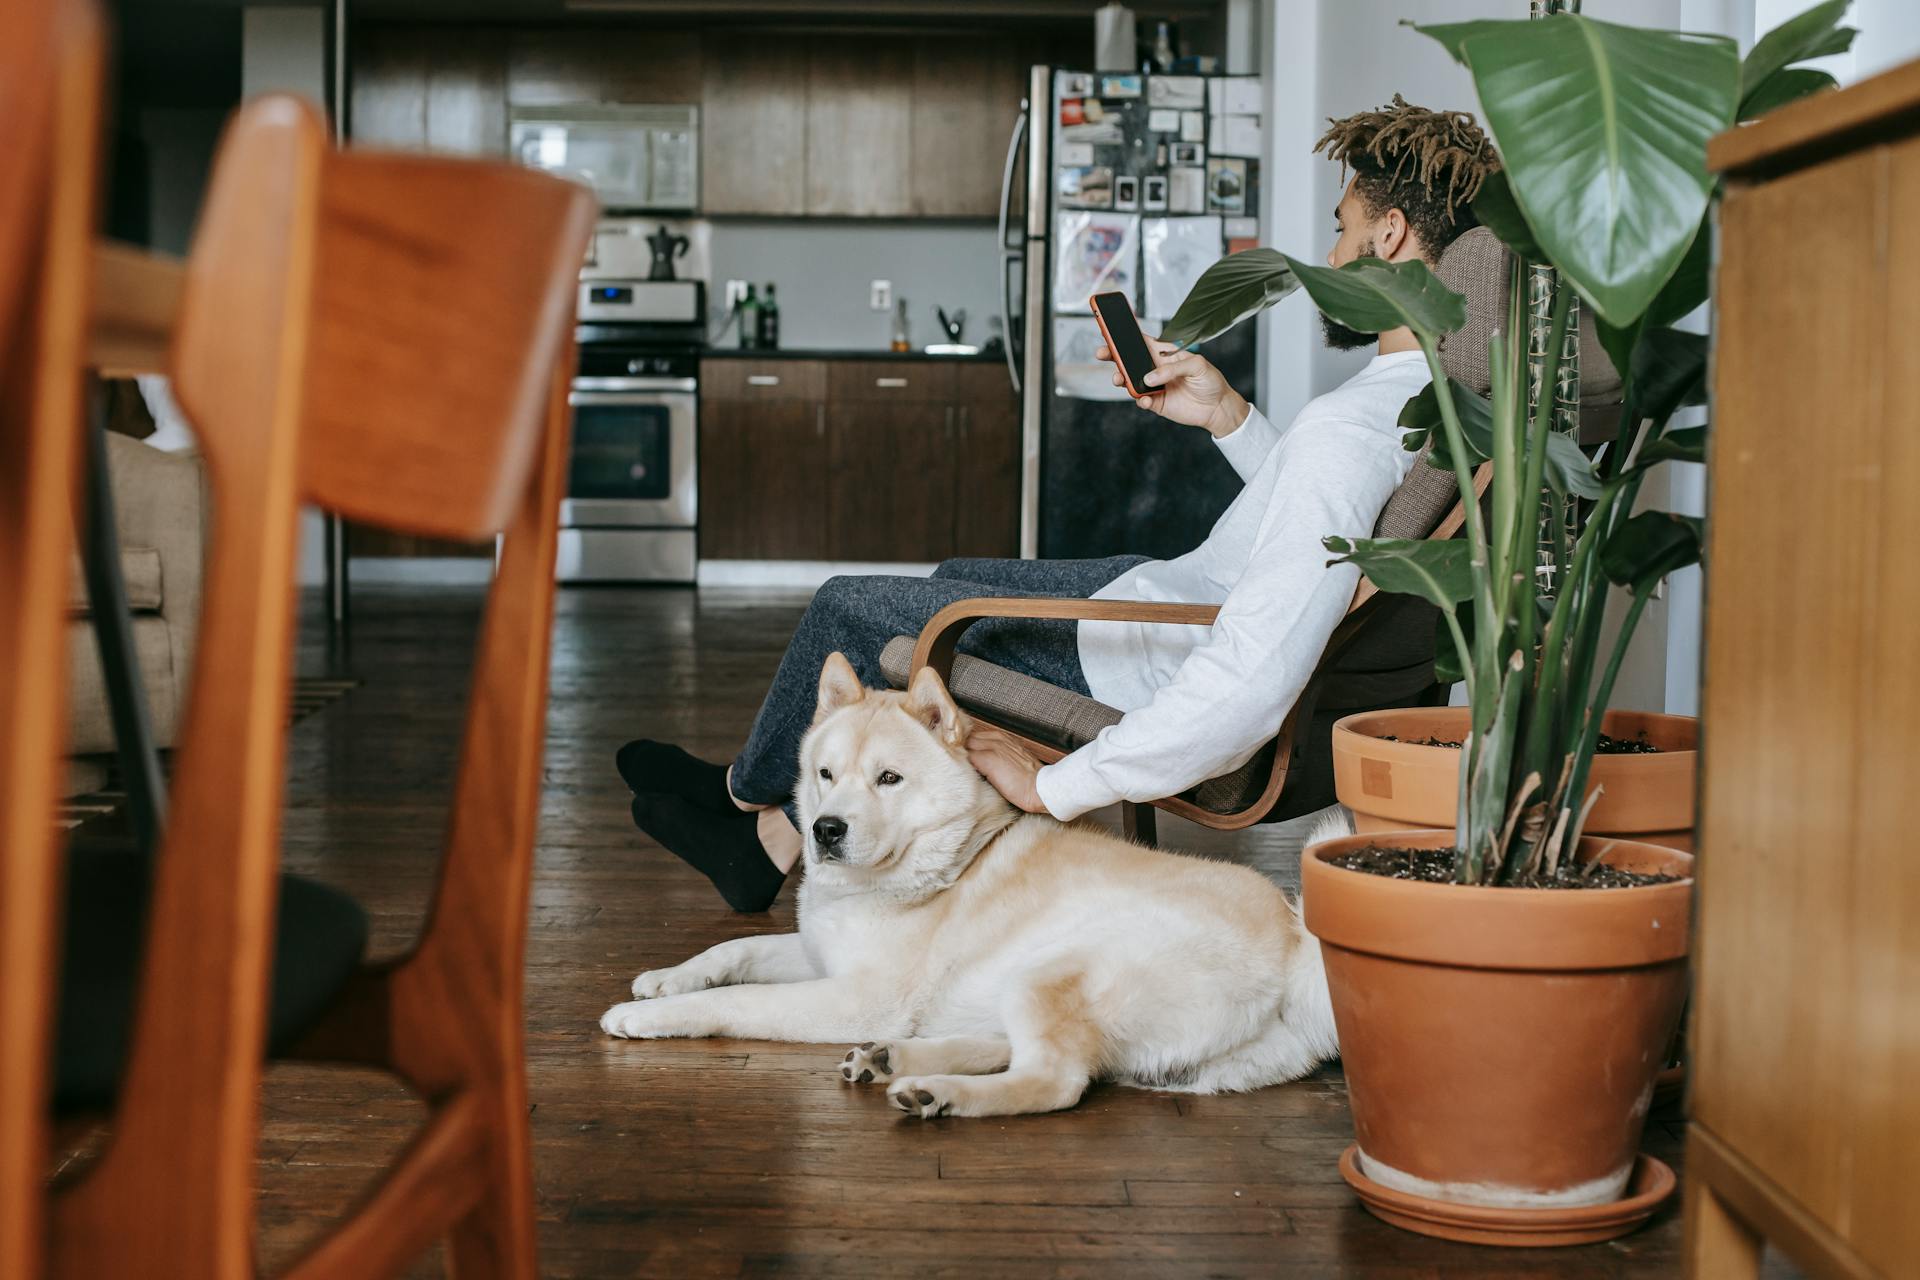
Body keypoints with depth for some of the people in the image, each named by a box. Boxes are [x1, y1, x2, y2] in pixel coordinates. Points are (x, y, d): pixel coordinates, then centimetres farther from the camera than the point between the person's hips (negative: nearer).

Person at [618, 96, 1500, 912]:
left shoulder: (1348, 430, -36)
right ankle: (774, 839, 32)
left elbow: (1247, 685, -43)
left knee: (847, 608, 5)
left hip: (1150, 667, -10)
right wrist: (1227, 413, 3)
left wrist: (1056, 787, -34)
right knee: (957, 578, 26)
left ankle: (747, 789, 35)